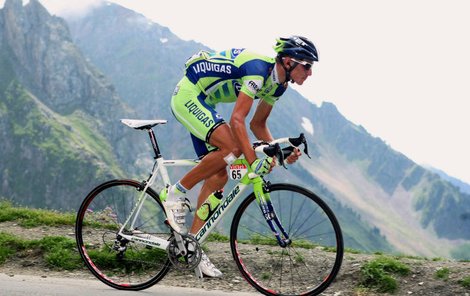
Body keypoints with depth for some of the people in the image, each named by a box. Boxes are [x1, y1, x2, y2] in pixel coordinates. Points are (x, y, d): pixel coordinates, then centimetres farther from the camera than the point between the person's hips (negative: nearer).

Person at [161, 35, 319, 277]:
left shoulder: (278, 83, 1)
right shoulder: (258, 68, -28)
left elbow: (257, 125, 11)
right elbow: (237, 119, -34)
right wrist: (254, 161, -39)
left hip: (201, 103, 10)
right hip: (187, 96, -10)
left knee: (218, 177, 3)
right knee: (232, 147, -28)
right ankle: (175, 194, -13)